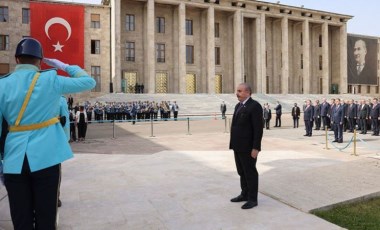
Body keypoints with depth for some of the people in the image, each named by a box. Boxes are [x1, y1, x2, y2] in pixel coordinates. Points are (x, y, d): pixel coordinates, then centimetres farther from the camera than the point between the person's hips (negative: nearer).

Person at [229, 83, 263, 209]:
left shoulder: (255, 106, -14)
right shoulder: (238, 106, 13)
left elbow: (258, 129, -18)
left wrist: (255, 148, -20)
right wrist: (234, 144, 16)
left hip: (248, 148, -8)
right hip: (238, 147, 8)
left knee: (250, 173, 3)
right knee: (242, 172, 17)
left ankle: (252, 199, 15)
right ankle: (245, 194, 31)